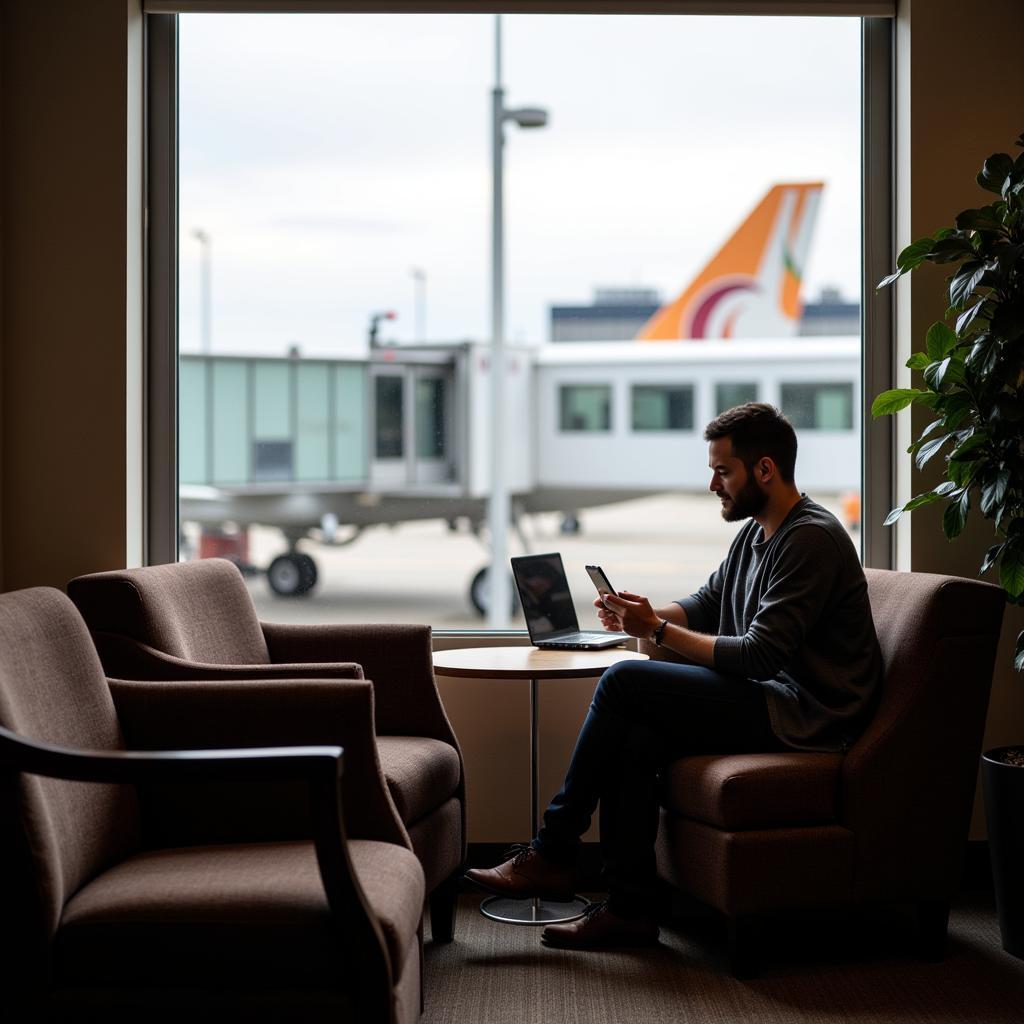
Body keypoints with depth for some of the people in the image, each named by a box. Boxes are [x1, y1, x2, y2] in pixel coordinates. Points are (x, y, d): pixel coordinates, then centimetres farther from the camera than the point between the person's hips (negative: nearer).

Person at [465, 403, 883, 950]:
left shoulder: (811, 539, -17)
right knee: (635, 738, -11)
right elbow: (704, 605, 22)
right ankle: (631, 908, -9)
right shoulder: (757, 531, 15)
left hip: (802, 713, -9)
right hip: (769, 697, 9)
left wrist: (660, 630, -17)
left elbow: (759, 656, -23)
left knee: (625, 680, -17)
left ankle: (552, 853, -8)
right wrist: (643, 615, 1)